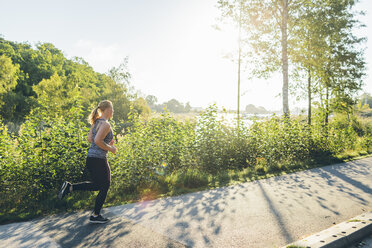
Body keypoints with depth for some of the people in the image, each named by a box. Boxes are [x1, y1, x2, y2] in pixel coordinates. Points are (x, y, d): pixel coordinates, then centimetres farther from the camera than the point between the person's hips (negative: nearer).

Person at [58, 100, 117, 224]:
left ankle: (70, 187, 10)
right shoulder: (105, 124, -17)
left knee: (97, 185, 23)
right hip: (98, 159, -9)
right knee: (104, 187, 8)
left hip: (90, 157, 9)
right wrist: (110, 148, -13)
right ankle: (95, 215, 18)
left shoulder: (96, 122, 12)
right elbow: (98, 140, -27)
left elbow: (90, 138, 16)